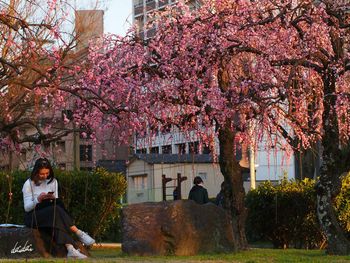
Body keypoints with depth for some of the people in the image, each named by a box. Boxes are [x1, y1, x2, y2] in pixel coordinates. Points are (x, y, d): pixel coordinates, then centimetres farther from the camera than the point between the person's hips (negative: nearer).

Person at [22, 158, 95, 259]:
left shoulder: (53, 181, 9)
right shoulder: (29, 184, -5)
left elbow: (57, 203, 8)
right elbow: (27, 207, -8)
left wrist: (53, 199, -16)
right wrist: (38, 199, -26)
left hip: (51, 213, 4)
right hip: (33, 216, -4)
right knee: (55, 210, -35)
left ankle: (70, 249, -47)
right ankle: (79, 233, -37)